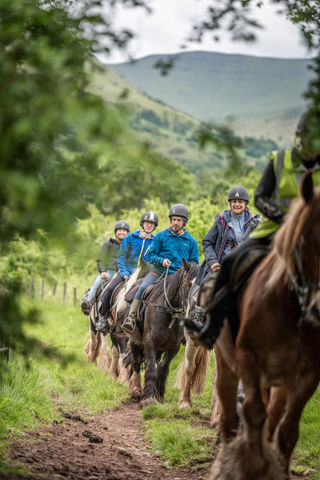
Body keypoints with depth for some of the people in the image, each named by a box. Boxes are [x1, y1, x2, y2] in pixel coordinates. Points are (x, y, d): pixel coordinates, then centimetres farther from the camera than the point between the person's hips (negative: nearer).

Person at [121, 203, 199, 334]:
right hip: (159, 272, -2)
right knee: (143, 288, -27)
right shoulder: (161, 236, 8)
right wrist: (161, 261, -11)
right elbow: (150, 255, 9)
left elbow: (194, 262, 18)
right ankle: (131, 318, -32)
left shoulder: (191, 241, 12)